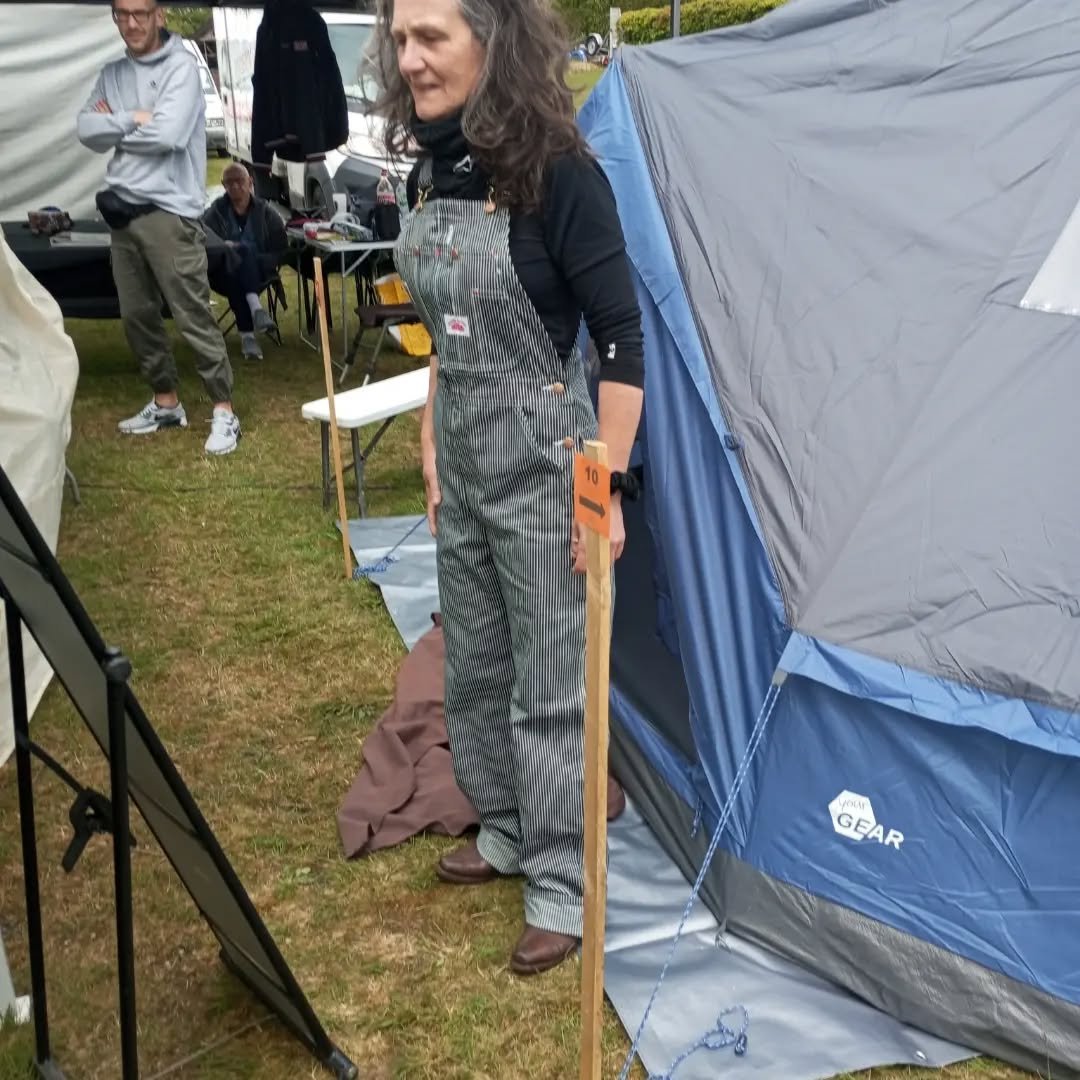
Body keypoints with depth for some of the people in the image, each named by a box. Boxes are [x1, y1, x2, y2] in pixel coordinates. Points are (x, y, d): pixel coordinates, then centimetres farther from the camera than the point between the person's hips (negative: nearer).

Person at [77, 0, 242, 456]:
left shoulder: (181, 67, -6)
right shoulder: (112, 74, 14)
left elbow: (168, 134, -19)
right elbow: (85, 130, 3)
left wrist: (113, 128, -3)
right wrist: (133, 119, -11)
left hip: (169, 212, -7)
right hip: (122, 209, 7)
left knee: (194, 317, -7)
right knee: (137, 315, 13)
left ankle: (224, 412, 0)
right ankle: (165, 402, 26)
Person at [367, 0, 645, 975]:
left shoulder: (557, 174, -18)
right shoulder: (432, 173, 4)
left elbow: (622, 335, -16)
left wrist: (608, 481, -18)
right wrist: (432, 442, 17)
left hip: (540, 461, -8)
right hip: (463, 457, 8)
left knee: (551, 680, 4)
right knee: (475, 665, 19)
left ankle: (561, 882, 21)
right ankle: (505, 830, 40)